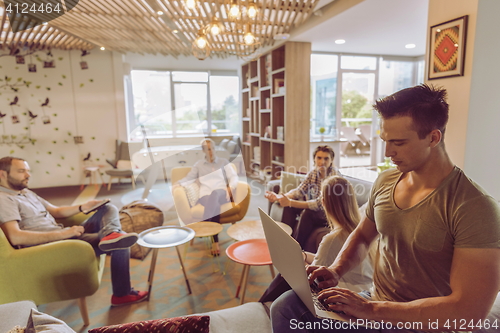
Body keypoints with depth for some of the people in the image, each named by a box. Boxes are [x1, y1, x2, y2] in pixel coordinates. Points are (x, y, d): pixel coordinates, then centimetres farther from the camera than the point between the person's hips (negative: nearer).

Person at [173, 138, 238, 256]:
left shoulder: (223, 162, 18)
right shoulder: (198, 165, 20)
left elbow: (234, 177, 10)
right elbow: (189, 178, 10)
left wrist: (230, 188, -11)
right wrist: (179, 183, -11)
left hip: (221, 194, 0)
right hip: (205, 196, 0)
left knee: (215, 193, -39)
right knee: (215, 205, -37)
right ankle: (215, 241, -40)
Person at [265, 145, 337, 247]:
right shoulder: (313, 173, -3)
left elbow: (320, 204, -30)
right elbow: (299, 191, -7)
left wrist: (290, 202, -38)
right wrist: (278, 197, -27)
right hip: (314, 209, 7)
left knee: (307, 212, -32)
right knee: (289, 206, -11)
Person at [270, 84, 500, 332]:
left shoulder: (474, 208, -20)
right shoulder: (385, 181, 0)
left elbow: (470, 311, -24)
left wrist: (373, 309, -24)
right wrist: (336, 270, -6)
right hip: (373, 307, 5)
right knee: (287, 305, -20)